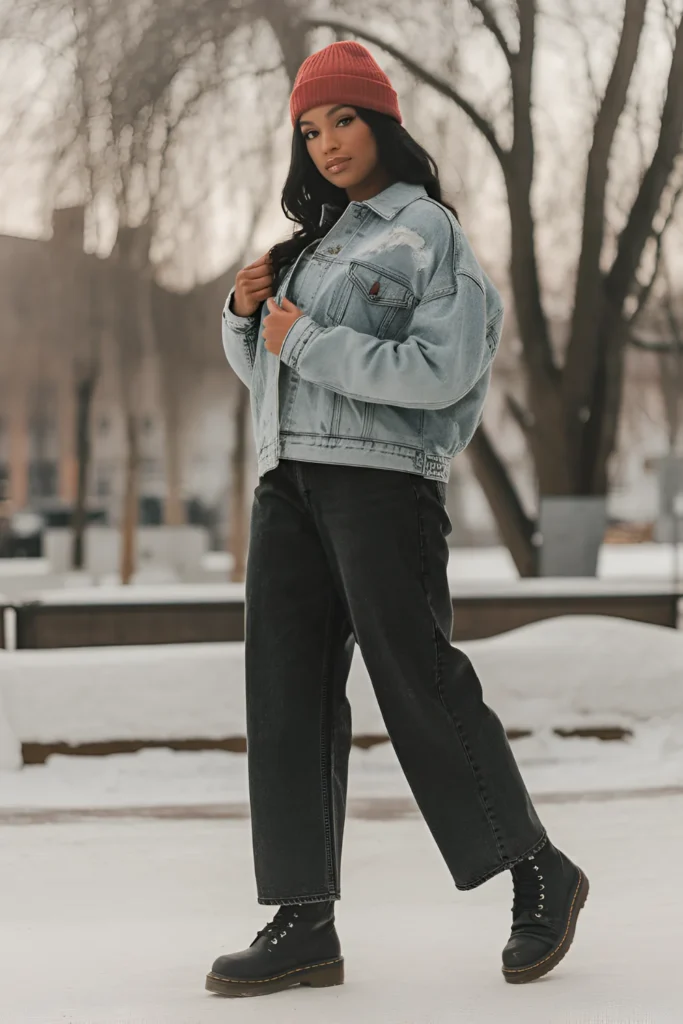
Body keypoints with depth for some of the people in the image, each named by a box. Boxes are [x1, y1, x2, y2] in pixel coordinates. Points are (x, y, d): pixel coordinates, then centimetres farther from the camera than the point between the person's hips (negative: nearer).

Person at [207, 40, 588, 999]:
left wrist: (309, 341, -13)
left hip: (380, 477, -7)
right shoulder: (314, 237, 21)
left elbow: (442, 373, -14)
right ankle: (305, 923, -1)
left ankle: (539, 874, 10)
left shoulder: (428, 231, -2)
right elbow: (263, 369, 27)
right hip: (289, 483, 7)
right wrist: (247, 314, 6)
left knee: (417, 678, -6)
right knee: (286, 692, -1)